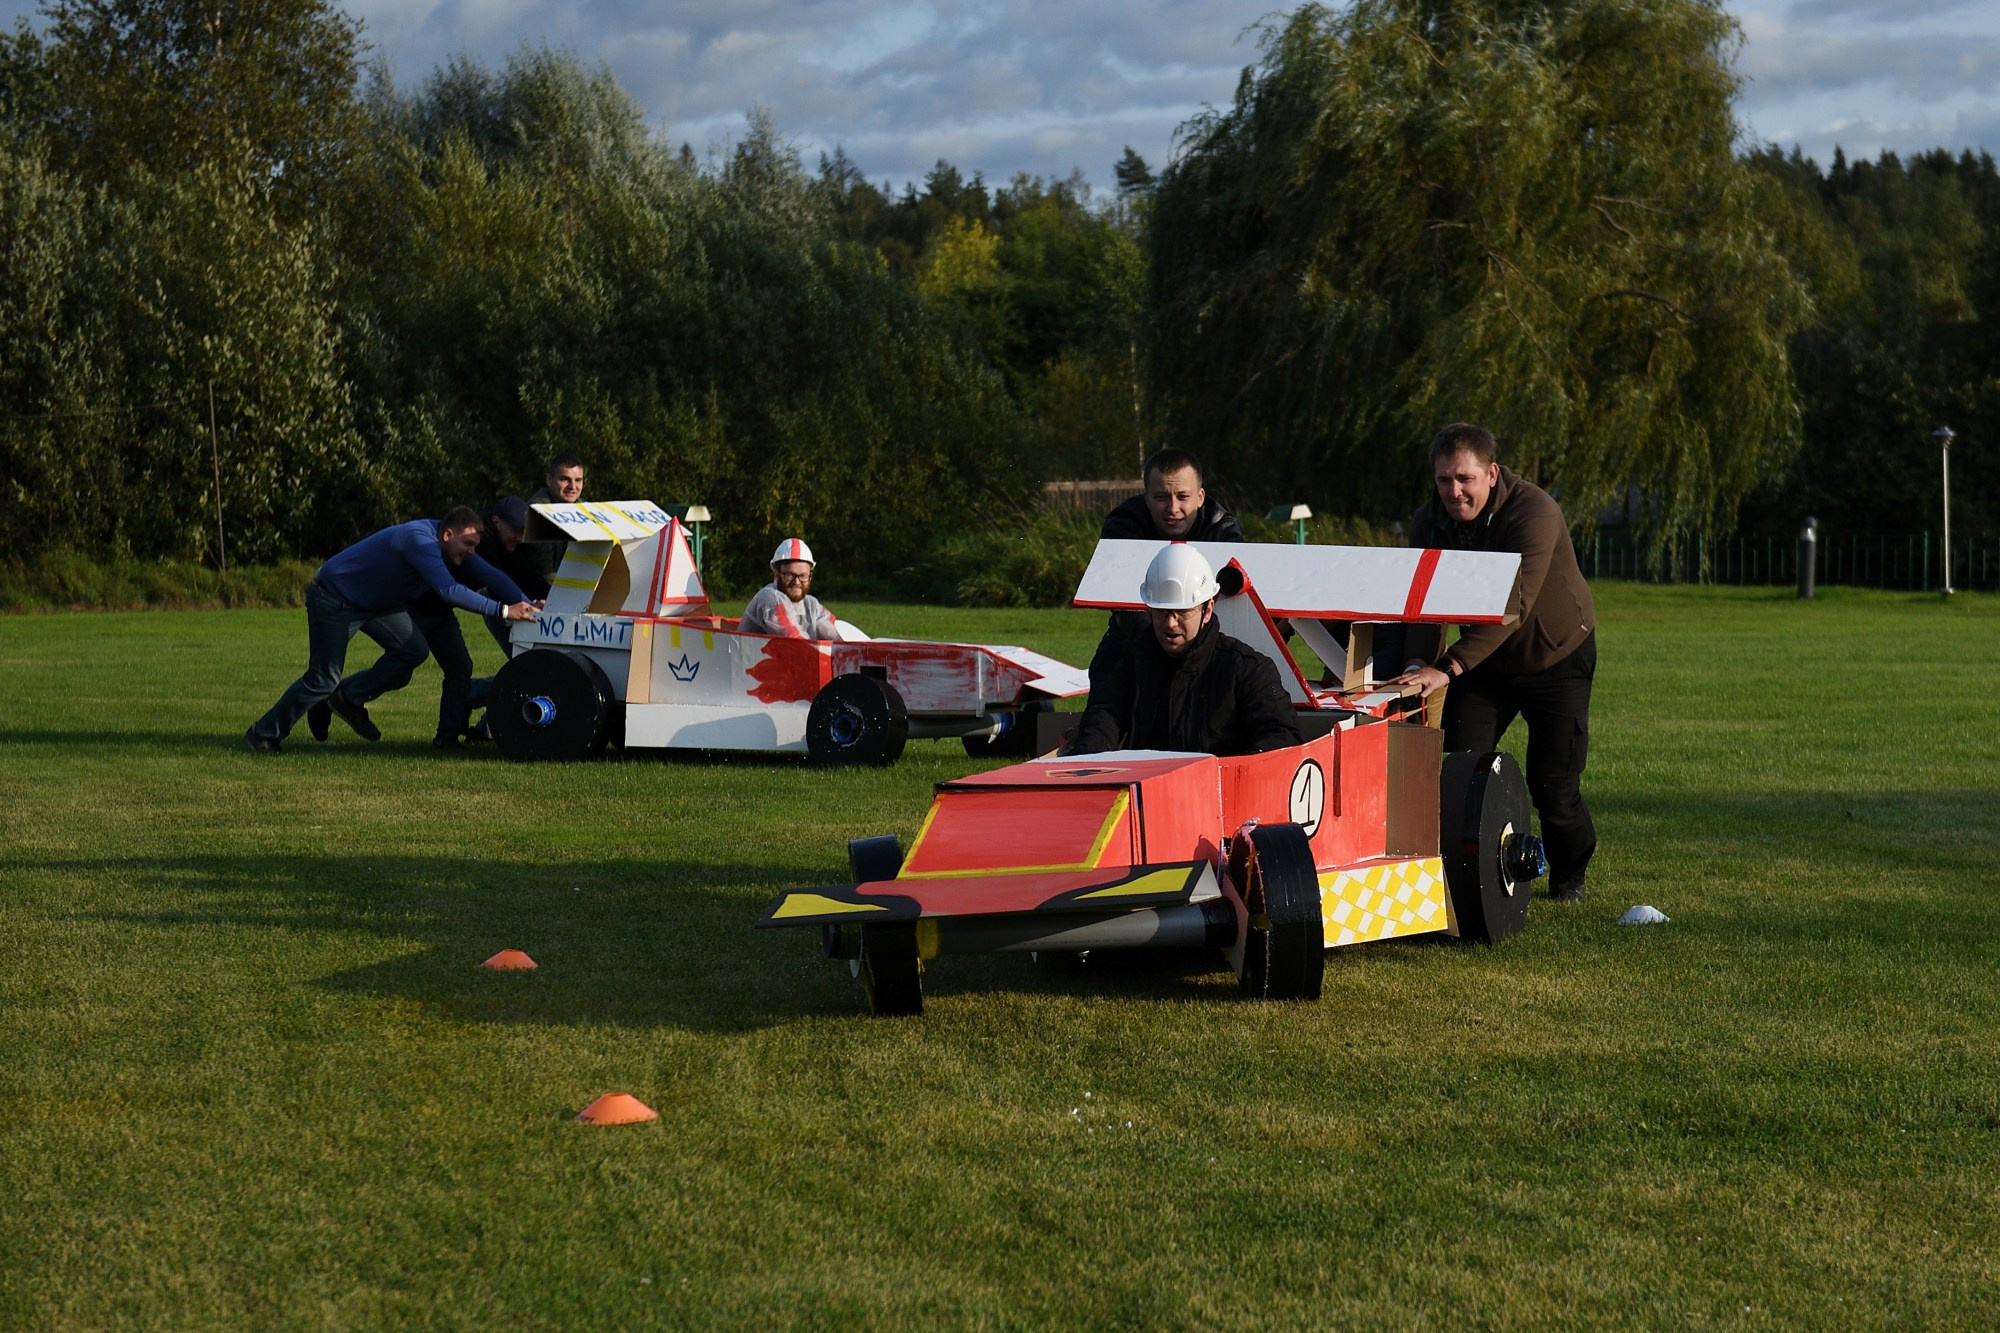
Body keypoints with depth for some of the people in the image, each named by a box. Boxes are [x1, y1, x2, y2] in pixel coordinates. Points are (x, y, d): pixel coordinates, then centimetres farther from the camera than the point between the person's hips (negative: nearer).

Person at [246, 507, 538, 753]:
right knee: (323, 680, -6)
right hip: (333, 600, -9)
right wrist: (503, 610, -46)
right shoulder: (420, 541, -34)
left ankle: (350, 699, 10)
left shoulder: (450, 544, -4)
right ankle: (264, 735, 10)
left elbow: (489, 574, 6)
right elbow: (449, 590, -45)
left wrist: (526, 603, -7)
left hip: (374, 603, 9)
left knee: (413, 650, -9)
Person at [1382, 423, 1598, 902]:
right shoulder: (1429, 522, -13)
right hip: (1483, 660, 5)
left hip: (1557, 655, -4)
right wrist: (1417, 662, -40)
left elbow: (1513, 605, -42)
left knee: (1553, 781, -5)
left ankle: (1569, 876, 20)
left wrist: (1448, 668, -52)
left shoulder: (1535, 512, -32)